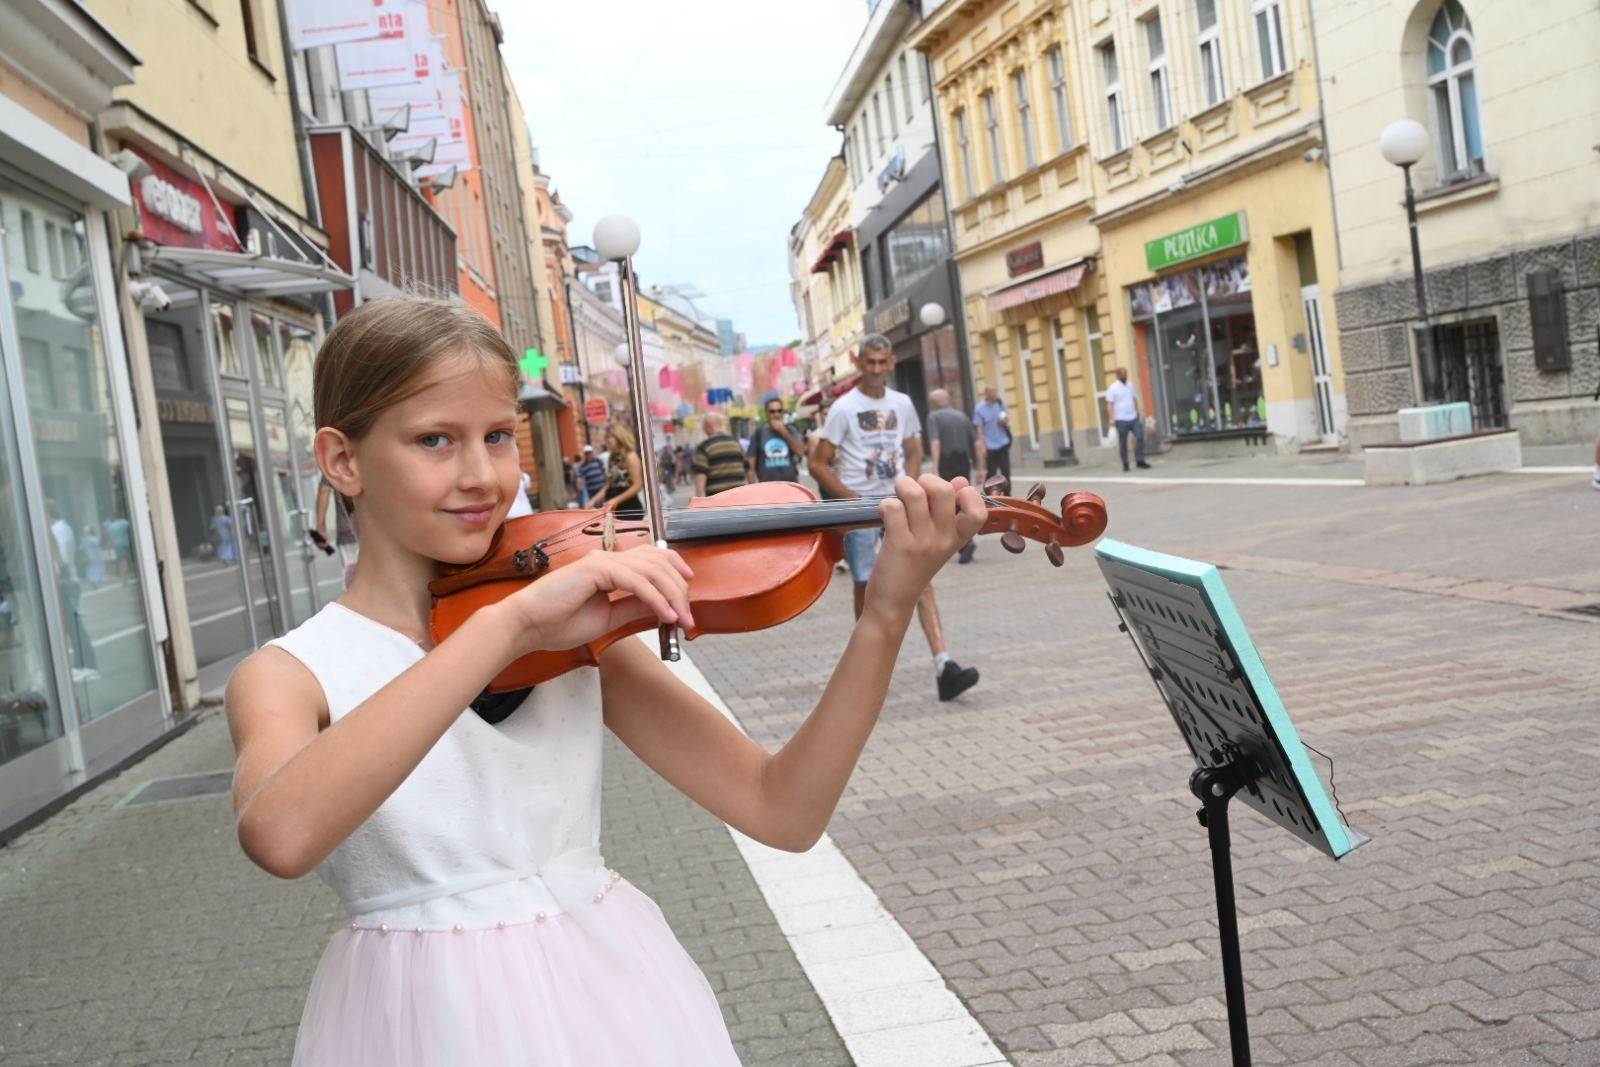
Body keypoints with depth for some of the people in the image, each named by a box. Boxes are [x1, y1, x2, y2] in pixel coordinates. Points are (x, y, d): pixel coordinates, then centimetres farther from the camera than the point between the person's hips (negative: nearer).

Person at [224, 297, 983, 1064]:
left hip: (610, 997, 2)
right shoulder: (289, 673, -8)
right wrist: (508, 624, -35)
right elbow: (280, 836, -32)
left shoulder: (576, 625, -3)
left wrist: (885, 617, -21)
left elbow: (782, 812, -9)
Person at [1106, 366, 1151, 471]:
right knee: (1123, 442, 3)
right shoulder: (1112, 388, -5)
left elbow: (1135, 399, 17)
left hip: (1133, 418, 5)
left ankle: (1140, 461, 4)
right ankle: (1125, 464, 11)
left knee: (1140, 437, -4)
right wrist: (1113, 419, -15)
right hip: (1121, 419, -5)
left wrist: (1138, 413, 14)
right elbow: (1110, 404, -8)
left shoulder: (1129, 385, 11)